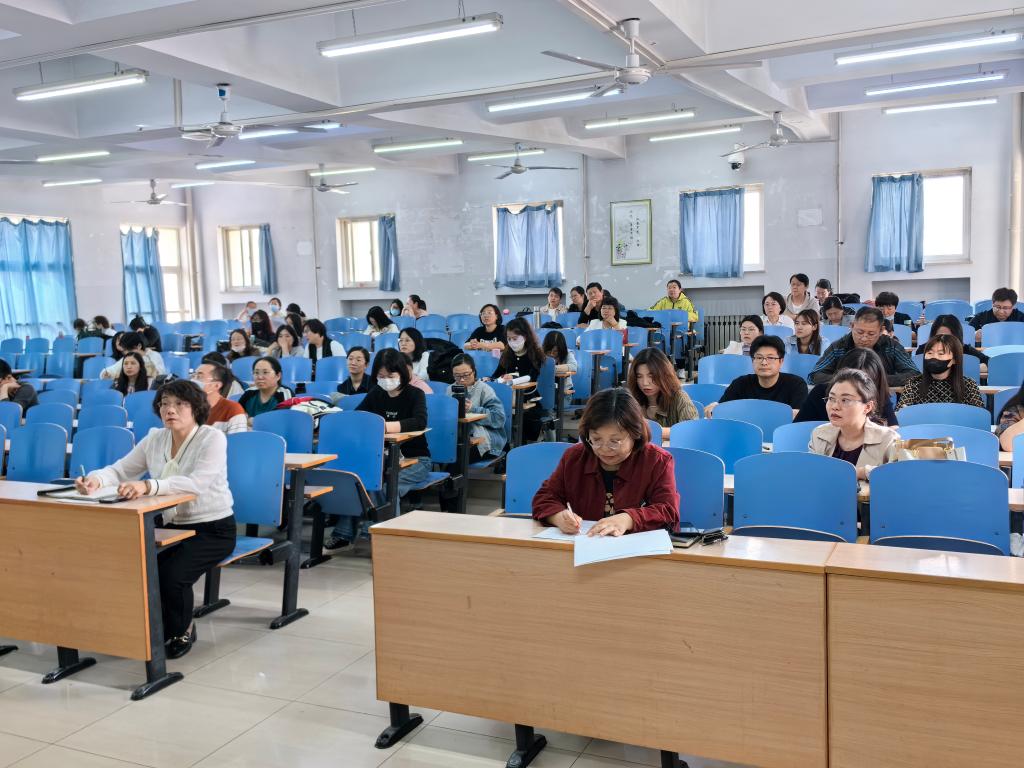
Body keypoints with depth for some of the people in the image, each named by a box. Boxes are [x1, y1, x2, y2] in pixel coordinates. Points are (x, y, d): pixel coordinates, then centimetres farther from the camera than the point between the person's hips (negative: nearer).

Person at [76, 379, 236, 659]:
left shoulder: (212, 438, -15)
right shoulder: (154, 439, 5)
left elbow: (198, 483, -31)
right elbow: (120, 470, 5)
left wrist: (148, 486, -45)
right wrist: (96, 479, -19)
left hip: (212, 529, -6)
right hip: (170, 525, 6)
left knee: (171, 575, -26)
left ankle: (180, 631, 8)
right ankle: (160, 627, 11)